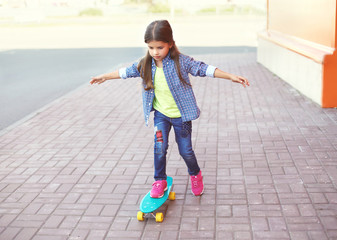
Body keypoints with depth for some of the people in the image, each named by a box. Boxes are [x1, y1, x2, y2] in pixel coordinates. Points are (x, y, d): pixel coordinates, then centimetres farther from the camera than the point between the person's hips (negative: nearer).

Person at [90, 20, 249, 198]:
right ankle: (160, 181, 15)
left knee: (185, 150, 7)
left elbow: (203, 69, -16)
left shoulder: (181, 61, -17)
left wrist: (231, 77, -21)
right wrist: (105, 76, 20)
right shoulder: (146, 65, -6)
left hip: (181, 115, -2)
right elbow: (127, 71, 10)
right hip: (161, 114, 3)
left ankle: (195, 174, 37)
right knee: (160, 147, -8)